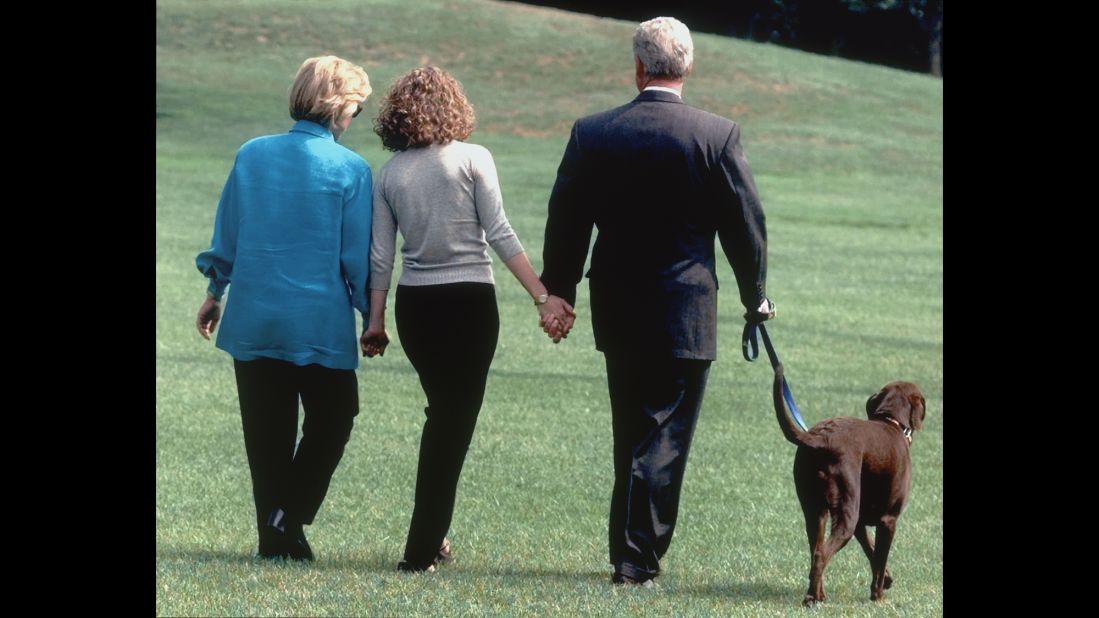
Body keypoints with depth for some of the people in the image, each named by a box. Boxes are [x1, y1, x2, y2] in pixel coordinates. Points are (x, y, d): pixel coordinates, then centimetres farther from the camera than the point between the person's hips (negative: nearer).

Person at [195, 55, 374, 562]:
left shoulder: (252, 155, 2)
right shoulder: (349, 169, -9)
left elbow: (225, 234, 10)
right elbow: (358, 255, -5)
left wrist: (215, 292, 22)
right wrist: (372, 317, 6)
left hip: (253, 320, 4)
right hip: (321, 324, -4)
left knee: (267, 432, 11)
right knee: (330, 418, 13)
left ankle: (274, 536, 13)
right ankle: (289, 517, 0)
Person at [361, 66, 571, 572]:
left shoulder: (389, 174, 4)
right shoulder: (473, 159, -6)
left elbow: (380, 256, 3)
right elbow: (499, 235, -11)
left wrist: (375, 321, 10)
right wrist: (543, 297, -10)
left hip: (413, 304, 4)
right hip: (469, 302, -4)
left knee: (442, 414, 21)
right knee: (454, 421, 2)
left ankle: (432, 538, 22)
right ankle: (422, 548, 0)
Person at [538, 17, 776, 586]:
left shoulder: (591, 134, -3)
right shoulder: (718, 136, -10)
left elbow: (564, 221, 4)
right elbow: (746, 225, -4)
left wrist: (558, 292, 18)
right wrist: (755, 298, 12)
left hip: (617, 314, 4)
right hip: (685, 315, -3)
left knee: (630, 437, 18)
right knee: (664, 439, 1)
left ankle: (627, 550, 26)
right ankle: (638, 558, -2)